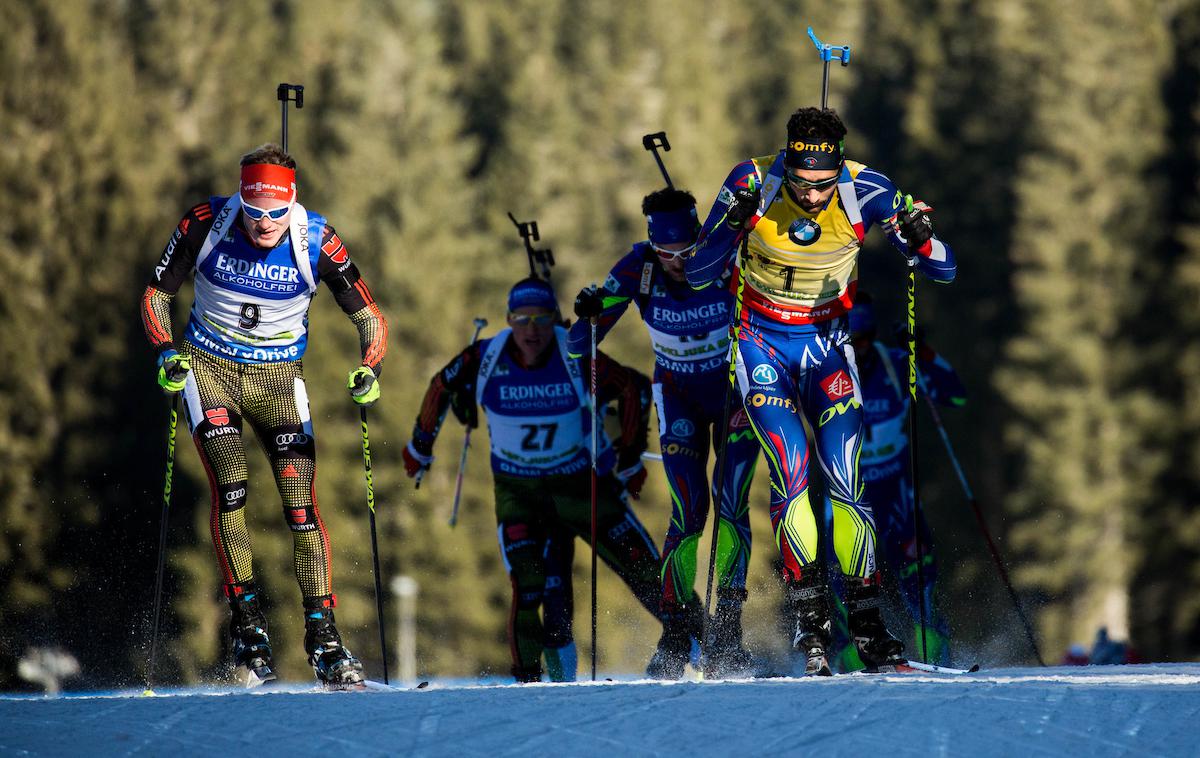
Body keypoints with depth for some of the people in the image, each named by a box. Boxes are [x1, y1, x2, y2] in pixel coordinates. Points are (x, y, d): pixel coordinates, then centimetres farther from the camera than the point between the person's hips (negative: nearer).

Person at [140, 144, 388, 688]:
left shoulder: (317, 242, -17)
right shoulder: (205, 224, -16)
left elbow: (368, 316, -7)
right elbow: (157, 293, -4)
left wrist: (370, 371, -25)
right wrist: (166, 352, -21)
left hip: (278, 377, 0)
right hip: (208, 369, 0)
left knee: (301, 506, -8)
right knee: (230, 488, -18)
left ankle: (323, 640, -6)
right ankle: (247, 626, -12)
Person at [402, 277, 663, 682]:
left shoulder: (578, 360, -19)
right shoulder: (485, 359, -14)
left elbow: (634, 390, -7)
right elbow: (442, 386, 5)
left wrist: (630, 455, -2)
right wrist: (421, 444, 16)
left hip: (583, 482, 0)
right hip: (518, 491, 0)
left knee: (645, 571, 0)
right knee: (527, 585, -18)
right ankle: (527, 672, -5)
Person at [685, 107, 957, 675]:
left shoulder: (864, 191, -17)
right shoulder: (753, 184, -19)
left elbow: (944, 271, -12)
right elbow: (698, 275, -16)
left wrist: (920, 239, -35)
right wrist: (734, 222, -34)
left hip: (826, 345, 1)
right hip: (762, 345, -1)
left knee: (844, 481, -12)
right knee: (791, 468, -20)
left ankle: (867, 627, -6)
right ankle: (809, 617, -15)